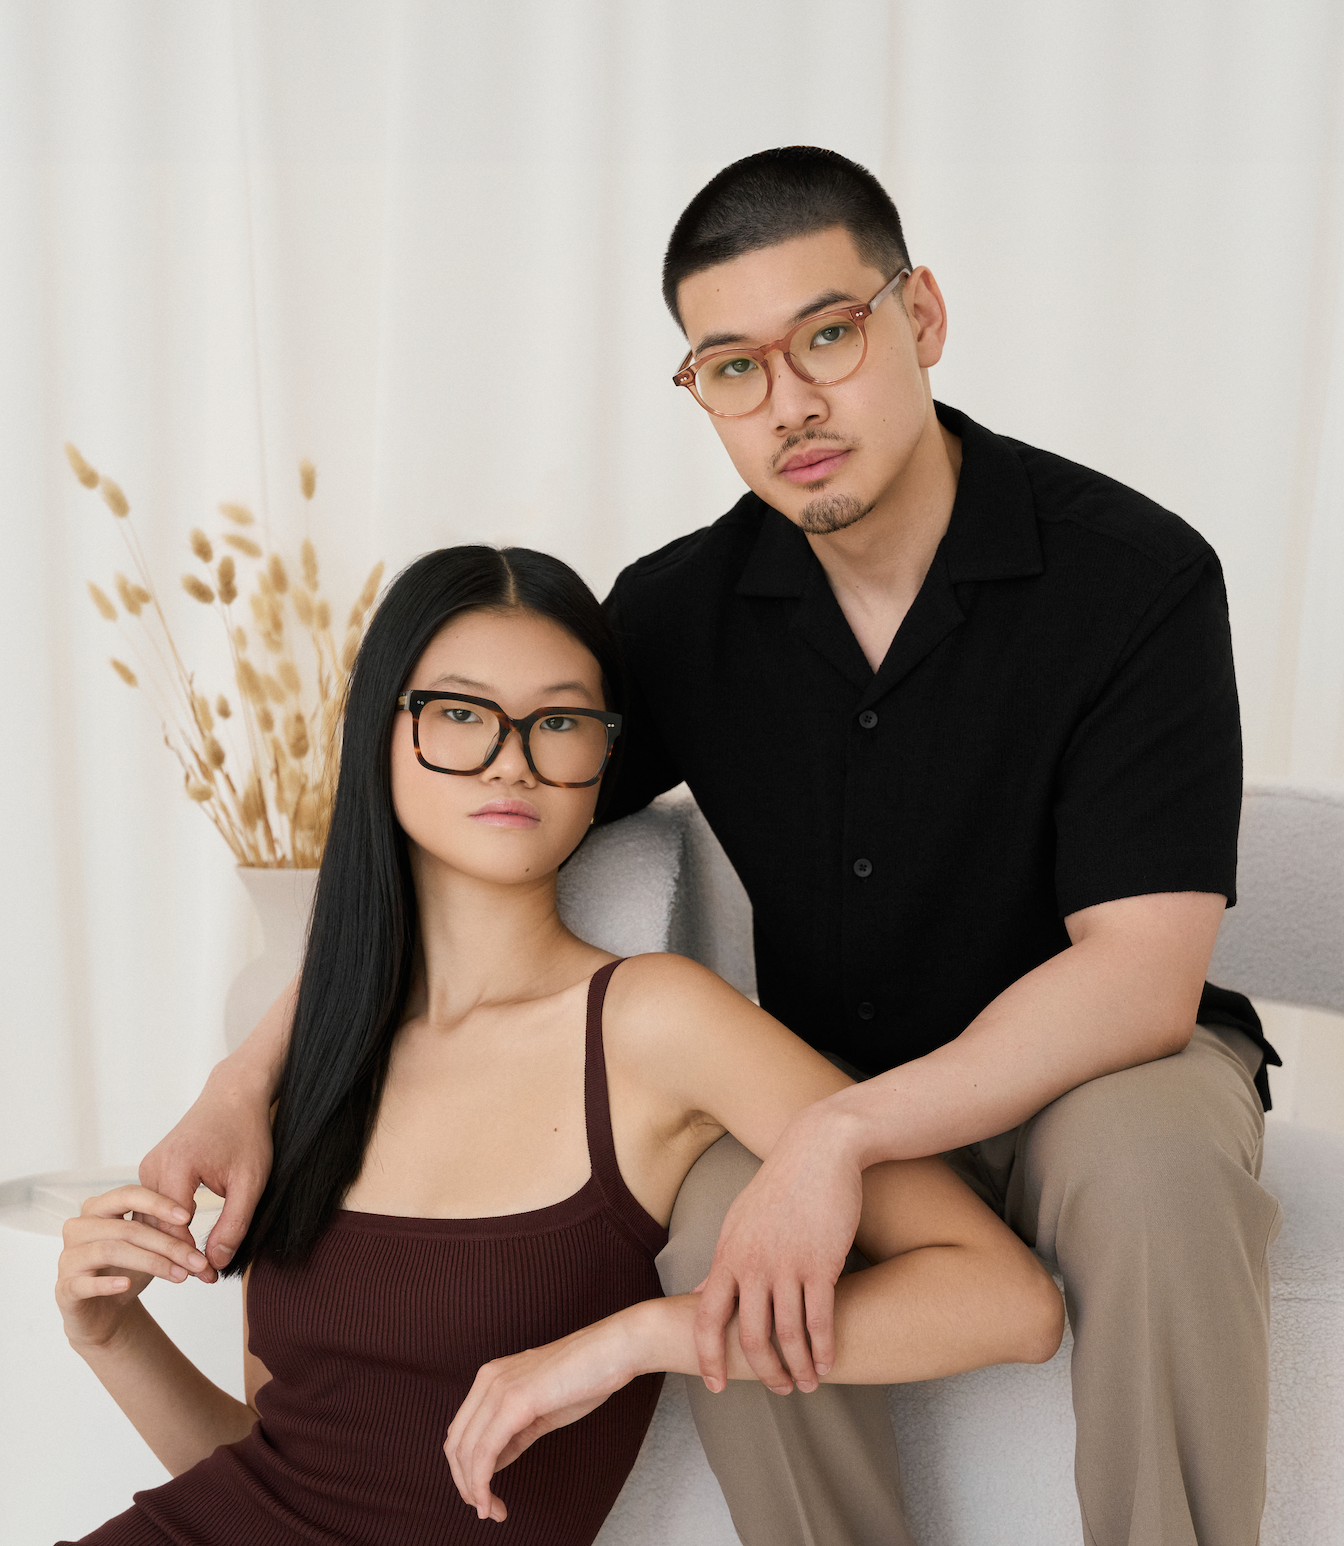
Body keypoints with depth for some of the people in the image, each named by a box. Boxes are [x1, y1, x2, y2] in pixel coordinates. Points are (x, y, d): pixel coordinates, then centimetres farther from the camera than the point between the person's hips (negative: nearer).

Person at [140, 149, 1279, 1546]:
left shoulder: (1134, 574, -18)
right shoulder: (686, 608, -5)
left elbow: (1143, 972, -24)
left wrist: (843, 1134, -34)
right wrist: (247, 1086, -12)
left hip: (1094, 1065, -2)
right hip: (824, 1092, 3)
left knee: (1153, 1169, -37)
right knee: (722, 1234, -30)